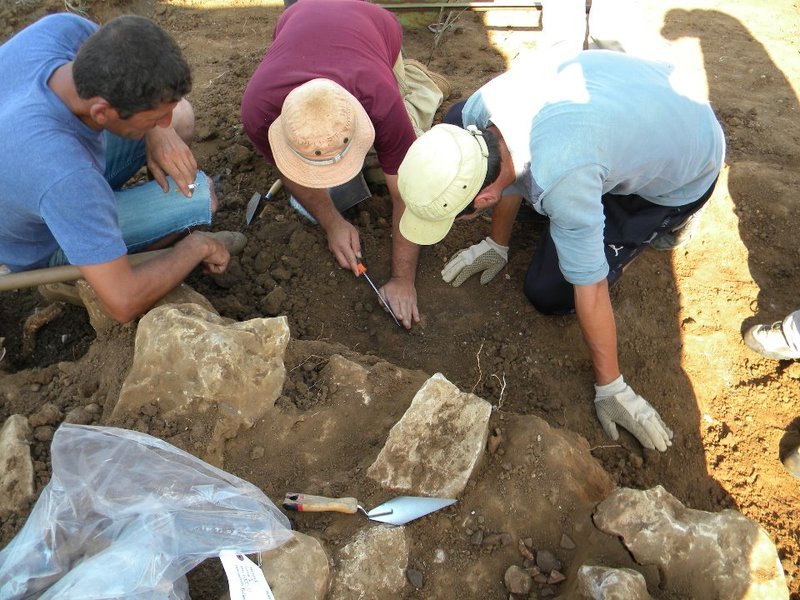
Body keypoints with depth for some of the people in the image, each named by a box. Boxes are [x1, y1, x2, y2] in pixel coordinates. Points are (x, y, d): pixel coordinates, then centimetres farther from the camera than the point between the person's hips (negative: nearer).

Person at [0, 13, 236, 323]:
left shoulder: (62, 27, -29)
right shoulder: (66, 176, -46)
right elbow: (123, 304, -41)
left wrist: (158, 132, -25)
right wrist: (198, 245, -28)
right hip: (45, 245, -6)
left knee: (183, 116, 1)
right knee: (201, 194, -13)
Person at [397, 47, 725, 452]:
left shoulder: (560, 183, -44)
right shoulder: (481, 108, -23)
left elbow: (590, 293, -32)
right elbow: (507, 172, -1)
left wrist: (611, 389, -18)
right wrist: (497, 245, 9)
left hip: (684, 169, -6)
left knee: (548, 293, -10)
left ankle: (663, 218, 9)